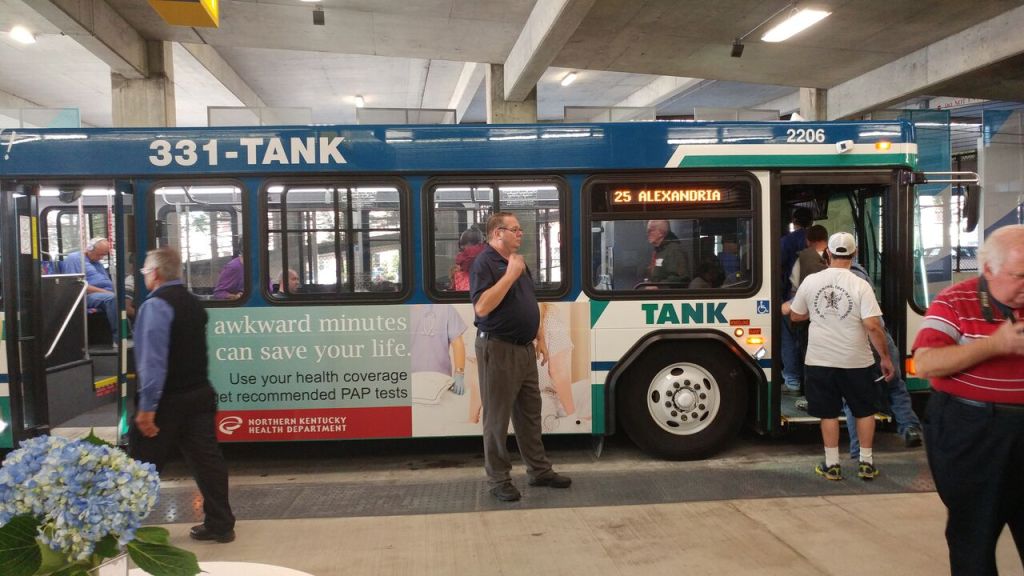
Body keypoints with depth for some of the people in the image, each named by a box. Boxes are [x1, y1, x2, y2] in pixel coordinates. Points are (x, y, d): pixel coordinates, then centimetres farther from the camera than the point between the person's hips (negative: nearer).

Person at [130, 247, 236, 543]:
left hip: (167, 400, -7)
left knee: (142, 465, 8)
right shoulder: (192, 303, 13)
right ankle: (220, 524, 13)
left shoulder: (156, 305, -15)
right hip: (199, 394, 8)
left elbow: (153, 360, -22)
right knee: (206, 459, 8)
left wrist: (147, 406, -23)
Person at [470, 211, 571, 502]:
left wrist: (540, 339, 16)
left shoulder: (518, 261, 15)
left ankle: (540, 470, 27)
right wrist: (510, 275, -23)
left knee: (530, 414, 16)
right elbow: (482, 307, -25)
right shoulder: (484, 263, -13)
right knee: (498, 418, 1)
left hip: (525, 349, 9)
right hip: (498, 349, -8)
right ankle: (498, 479, 11)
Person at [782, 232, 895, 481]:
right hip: (856, 361, -1)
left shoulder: (810, 281, -3)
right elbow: (873, 326, -16)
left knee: (829, 413, 11)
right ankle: (866, 463, 21)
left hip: (820, 360, 1)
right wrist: (885, 357, -6)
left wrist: (787, 309, 31)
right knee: (865, 411, 16)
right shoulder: (860, 285, -11)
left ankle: (832, 465, 15)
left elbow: (796, 316, 8)